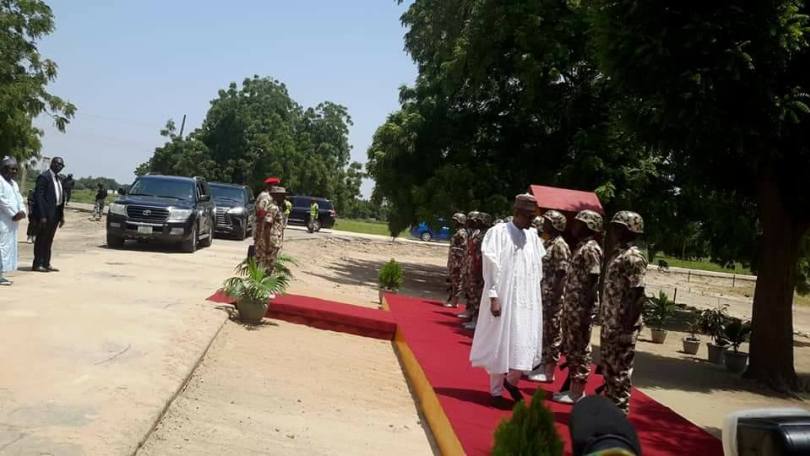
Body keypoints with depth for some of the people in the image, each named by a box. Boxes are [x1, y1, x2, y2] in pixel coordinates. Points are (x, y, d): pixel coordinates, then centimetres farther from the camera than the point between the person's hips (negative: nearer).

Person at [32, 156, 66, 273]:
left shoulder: (58, 179, 14)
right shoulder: (44, 177, -11)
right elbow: (38, 197, -16)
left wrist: (62, 215, 11)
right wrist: (42, 216, -21)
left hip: (55, 214, 8)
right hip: (46, 213, -8)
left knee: (49, 239, 13)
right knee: (41, 239, -1)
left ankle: (46, 263, 19)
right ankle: (37, 264, 5)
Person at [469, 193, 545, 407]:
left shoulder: (533, 237, 7)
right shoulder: (499, 232, -9)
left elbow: (538, 268, 13)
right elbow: (491, 266, -11)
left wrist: (536, 297, 10)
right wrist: (493, 297, -16)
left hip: (527, 301, 5)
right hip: (504, 298, -4)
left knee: (526, 344, 1)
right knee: (500, 344, 4)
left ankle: (512, 381, 24)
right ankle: (496, 391, 17)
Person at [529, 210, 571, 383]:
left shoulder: (560, 246, -14)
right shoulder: (547, 242, 13)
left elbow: (561, 274, -18)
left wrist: (555, 298, -20)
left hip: (552, 297, -9)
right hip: (542, 295, 9)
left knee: (552, 333, 0)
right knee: (541, 332, 15)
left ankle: (549, 371, 7)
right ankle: (542, 365, 26)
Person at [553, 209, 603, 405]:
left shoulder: (591, 249, -14)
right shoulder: (581, 247, 15)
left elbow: (593, 282, -18)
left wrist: (586, 311, -20)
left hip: (581, 308, -10)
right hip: (571, 306, 10)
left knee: (580, 350, -1)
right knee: (570, 348, 15)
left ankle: (578, 392, 7)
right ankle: (572, 387, 25)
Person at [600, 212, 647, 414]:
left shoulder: (633, 257, -15)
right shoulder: (619, 254, 13)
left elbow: (638, 295, -19)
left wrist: (627, 326, -21)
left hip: (622, 326, -10)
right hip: (610, 324, 10)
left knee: (620, 371, -1)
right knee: (609, 368, 16)